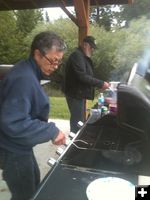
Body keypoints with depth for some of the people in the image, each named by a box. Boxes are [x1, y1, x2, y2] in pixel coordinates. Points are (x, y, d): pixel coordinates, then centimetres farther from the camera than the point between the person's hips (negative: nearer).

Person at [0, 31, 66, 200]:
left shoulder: (28, 73, 4)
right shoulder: (23, 79, -28)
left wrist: (49, 129, 9)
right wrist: (52, 131, -27)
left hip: (19, 146, 10)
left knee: (34, 182, 27)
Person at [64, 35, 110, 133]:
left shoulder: (84, 57, 15)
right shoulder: (77, 56, -18)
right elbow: (82, 76, -28)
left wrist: (100, 84, 9)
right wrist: (101, 83, -25)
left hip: (80, 93, 11)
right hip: (76, 94, -11)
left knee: (81, 119, 18)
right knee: (77, 121, -4)